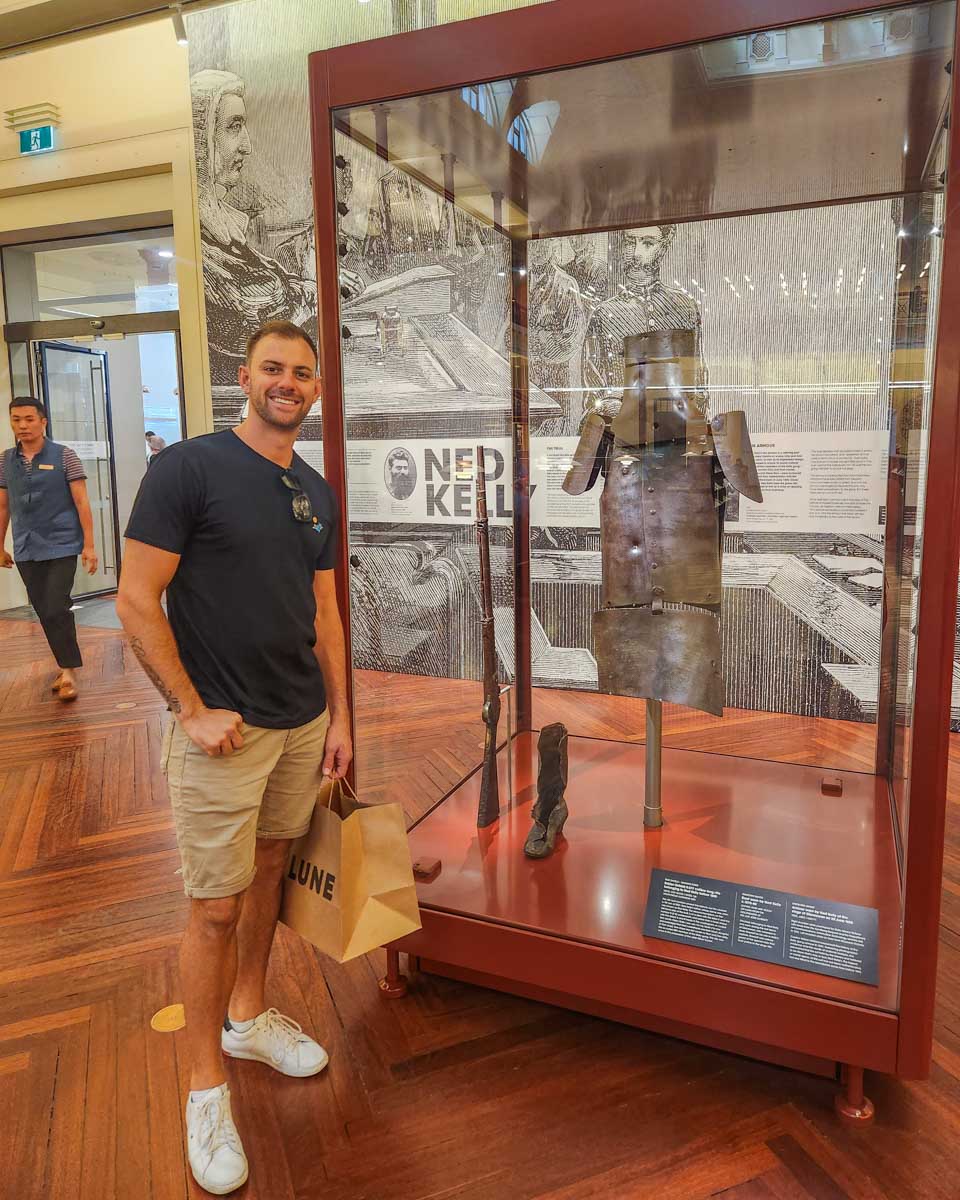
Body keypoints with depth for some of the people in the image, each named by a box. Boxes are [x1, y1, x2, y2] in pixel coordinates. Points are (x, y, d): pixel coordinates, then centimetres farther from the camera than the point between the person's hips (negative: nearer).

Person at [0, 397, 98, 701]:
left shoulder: (64, 456, -4)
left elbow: (81, 502, -5)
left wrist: (89, 545, -10)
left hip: (61, 546, -4)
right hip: (26, 550, 4)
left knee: (56, 610, -10)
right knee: (44, 612, 9)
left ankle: (69, 671, 3)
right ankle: (67, 666, 23)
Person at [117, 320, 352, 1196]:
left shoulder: (317, 492, 9)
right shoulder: (188, 468, -11)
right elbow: (137, 601, -12)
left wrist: (338, 717, 11)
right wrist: (193, 709, -14)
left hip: (303, 724, 6)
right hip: (224, 730, -6)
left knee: (270, 872, 19)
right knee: (216, 907, 4)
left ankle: (249, 1017, 41)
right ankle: (207, 1088, 23)